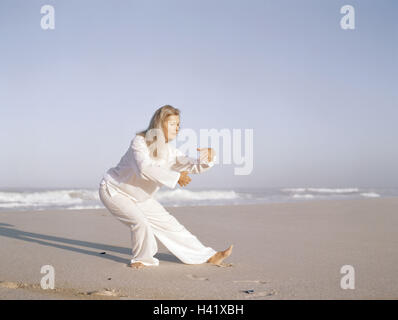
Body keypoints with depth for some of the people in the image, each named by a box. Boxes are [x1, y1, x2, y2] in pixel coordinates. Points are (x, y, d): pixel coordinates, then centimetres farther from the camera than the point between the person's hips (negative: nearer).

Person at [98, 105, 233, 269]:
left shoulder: (170, 152, -6)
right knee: (139, 222, -28)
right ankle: (143, 258, 0)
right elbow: (144, 169, -41)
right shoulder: (139, 142, -26)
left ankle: (209, 256, 10)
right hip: (114, 190, -7)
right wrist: (175, 177, -42)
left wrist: (206, 159, -39)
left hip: (140, 198, 7)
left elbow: (192, 166, -16)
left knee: (168, 223, 6)